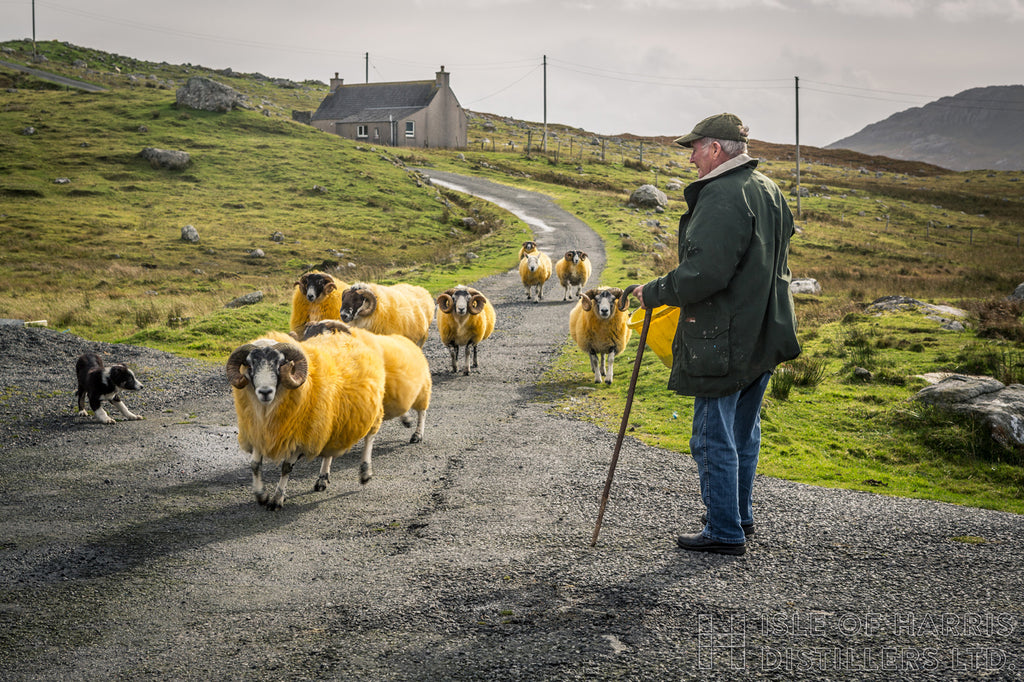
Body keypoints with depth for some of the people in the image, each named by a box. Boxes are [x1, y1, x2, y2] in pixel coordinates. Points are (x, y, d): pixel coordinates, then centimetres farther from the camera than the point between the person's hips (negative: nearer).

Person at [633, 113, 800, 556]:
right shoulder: (769, 191, 13)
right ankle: (740, 517, 31)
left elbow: (704, 273, -27)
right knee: (744, 431, 20)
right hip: (764, 333, 10)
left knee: (714, 437, -1)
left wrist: (655, 293, -13)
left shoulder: (722, 197, -19)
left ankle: (725, 532, 5)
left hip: (723, 339, -10)